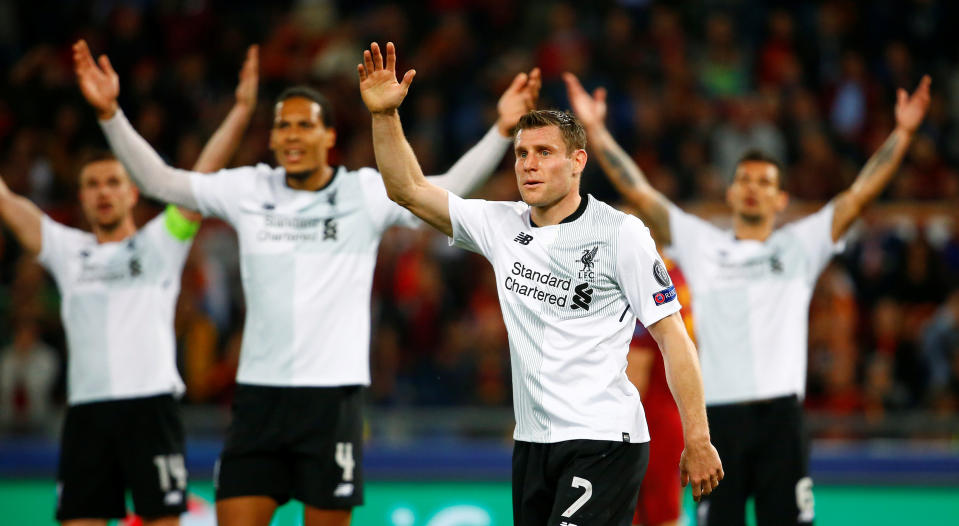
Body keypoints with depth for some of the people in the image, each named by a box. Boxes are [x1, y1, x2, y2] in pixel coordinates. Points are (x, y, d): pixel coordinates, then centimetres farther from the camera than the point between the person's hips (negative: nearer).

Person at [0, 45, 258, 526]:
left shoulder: (159, 243, 7)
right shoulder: (67, 250, 16)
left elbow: (201, 179, -2)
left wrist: (241, 110, -11)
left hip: (150, 404, -3)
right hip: (86, 409, 3)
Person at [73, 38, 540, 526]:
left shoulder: (367, 192, -1)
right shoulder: (247, 190, 6)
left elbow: (446, 191, -9)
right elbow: (159, 180, 7)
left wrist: (502, 130, -21)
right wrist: (110, 114, -4)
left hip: (333, 394, -2)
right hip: (259, 393, 2)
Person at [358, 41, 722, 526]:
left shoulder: (620, 233, -6)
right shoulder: (501, 226, 9)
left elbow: (671, 337, -6)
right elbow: (408, 188, 11)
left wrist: (698, 442, -10)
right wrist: (384, 115, -4)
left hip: (604, 441, -6)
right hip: (531, 443, 6)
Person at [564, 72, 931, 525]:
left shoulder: (800, 245, 11)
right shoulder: (700, 245, 13)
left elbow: (860, 194, 4)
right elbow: (640, 193, 9)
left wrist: (902, 133, -4)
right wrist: (596, 131, 4)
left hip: (780, 414, -1)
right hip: (718, 414, 1)